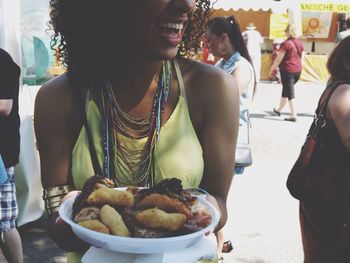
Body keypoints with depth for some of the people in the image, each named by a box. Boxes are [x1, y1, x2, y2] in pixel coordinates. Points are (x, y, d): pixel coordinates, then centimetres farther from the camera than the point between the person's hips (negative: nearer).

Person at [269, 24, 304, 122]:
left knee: (290, 92, -2)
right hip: (298, 70, 7)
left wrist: (272, 68, -1)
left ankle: (293, 115, 1)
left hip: (287, 70, -7)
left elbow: (279, 58, -12)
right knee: (286, 89, 19)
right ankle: (279, 110, 30)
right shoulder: (300, 43, 7)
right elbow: (301, 57, 13)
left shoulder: (286, 44, -12)